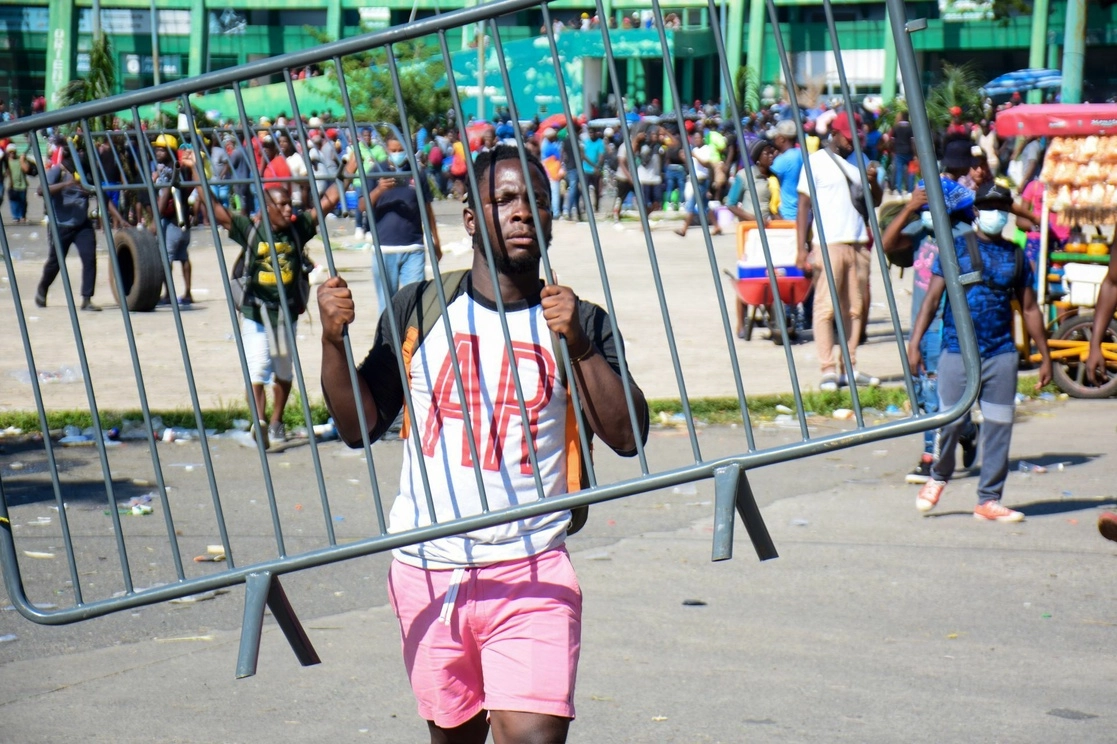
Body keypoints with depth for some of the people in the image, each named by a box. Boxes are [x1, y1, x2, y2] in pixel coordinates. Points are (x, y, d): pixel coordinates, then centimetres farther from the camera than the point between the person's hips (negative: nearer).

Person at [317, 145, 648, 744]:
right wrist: (333, 341, -8)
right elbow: (359, 426, 7)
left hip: (532, 571, -2)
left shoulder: (581, 322, 3)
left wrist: (578, 346, -19)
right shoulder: (418, 310, 7)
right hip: (426, 572, 2)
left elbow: (627, 436, -7)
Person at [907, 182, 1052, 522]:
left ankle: (989, 500, 10)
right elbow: (932, 297, -2)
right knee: (950, 421, -3)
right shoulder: (956, 247, 2)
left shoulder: (1015, 255, 12)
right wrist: (914, 342, -11)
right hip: (958, 351, -3)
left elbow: (1029, 308, 17)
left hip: (1001, 354, 3)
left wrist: (1045, 356, 16)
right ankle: (938, 477, 25)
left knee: (999, 426, 1)